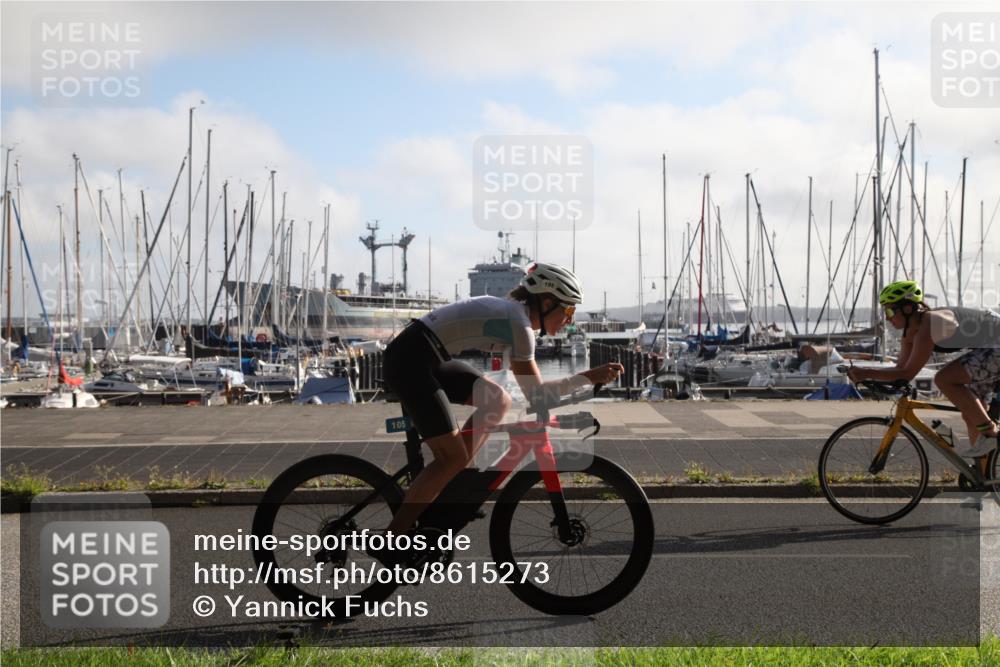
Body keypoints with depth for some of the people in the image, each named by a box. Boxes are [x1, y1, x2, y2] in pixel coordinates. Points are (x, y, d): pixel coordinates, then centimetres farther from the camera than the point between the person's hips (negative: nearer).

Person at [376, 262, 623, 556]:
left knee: (498, 402, 9)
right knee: (453, 457, -8)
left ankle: (447, 482, 10)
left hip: (427, 358, 10)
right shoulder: (518, 322, -13)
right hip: (410, 362, -10)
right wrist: (589, 377, -10)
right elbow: (536, 393, -12)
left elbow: (531, 387, 21)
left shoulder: (512, 310, 15)